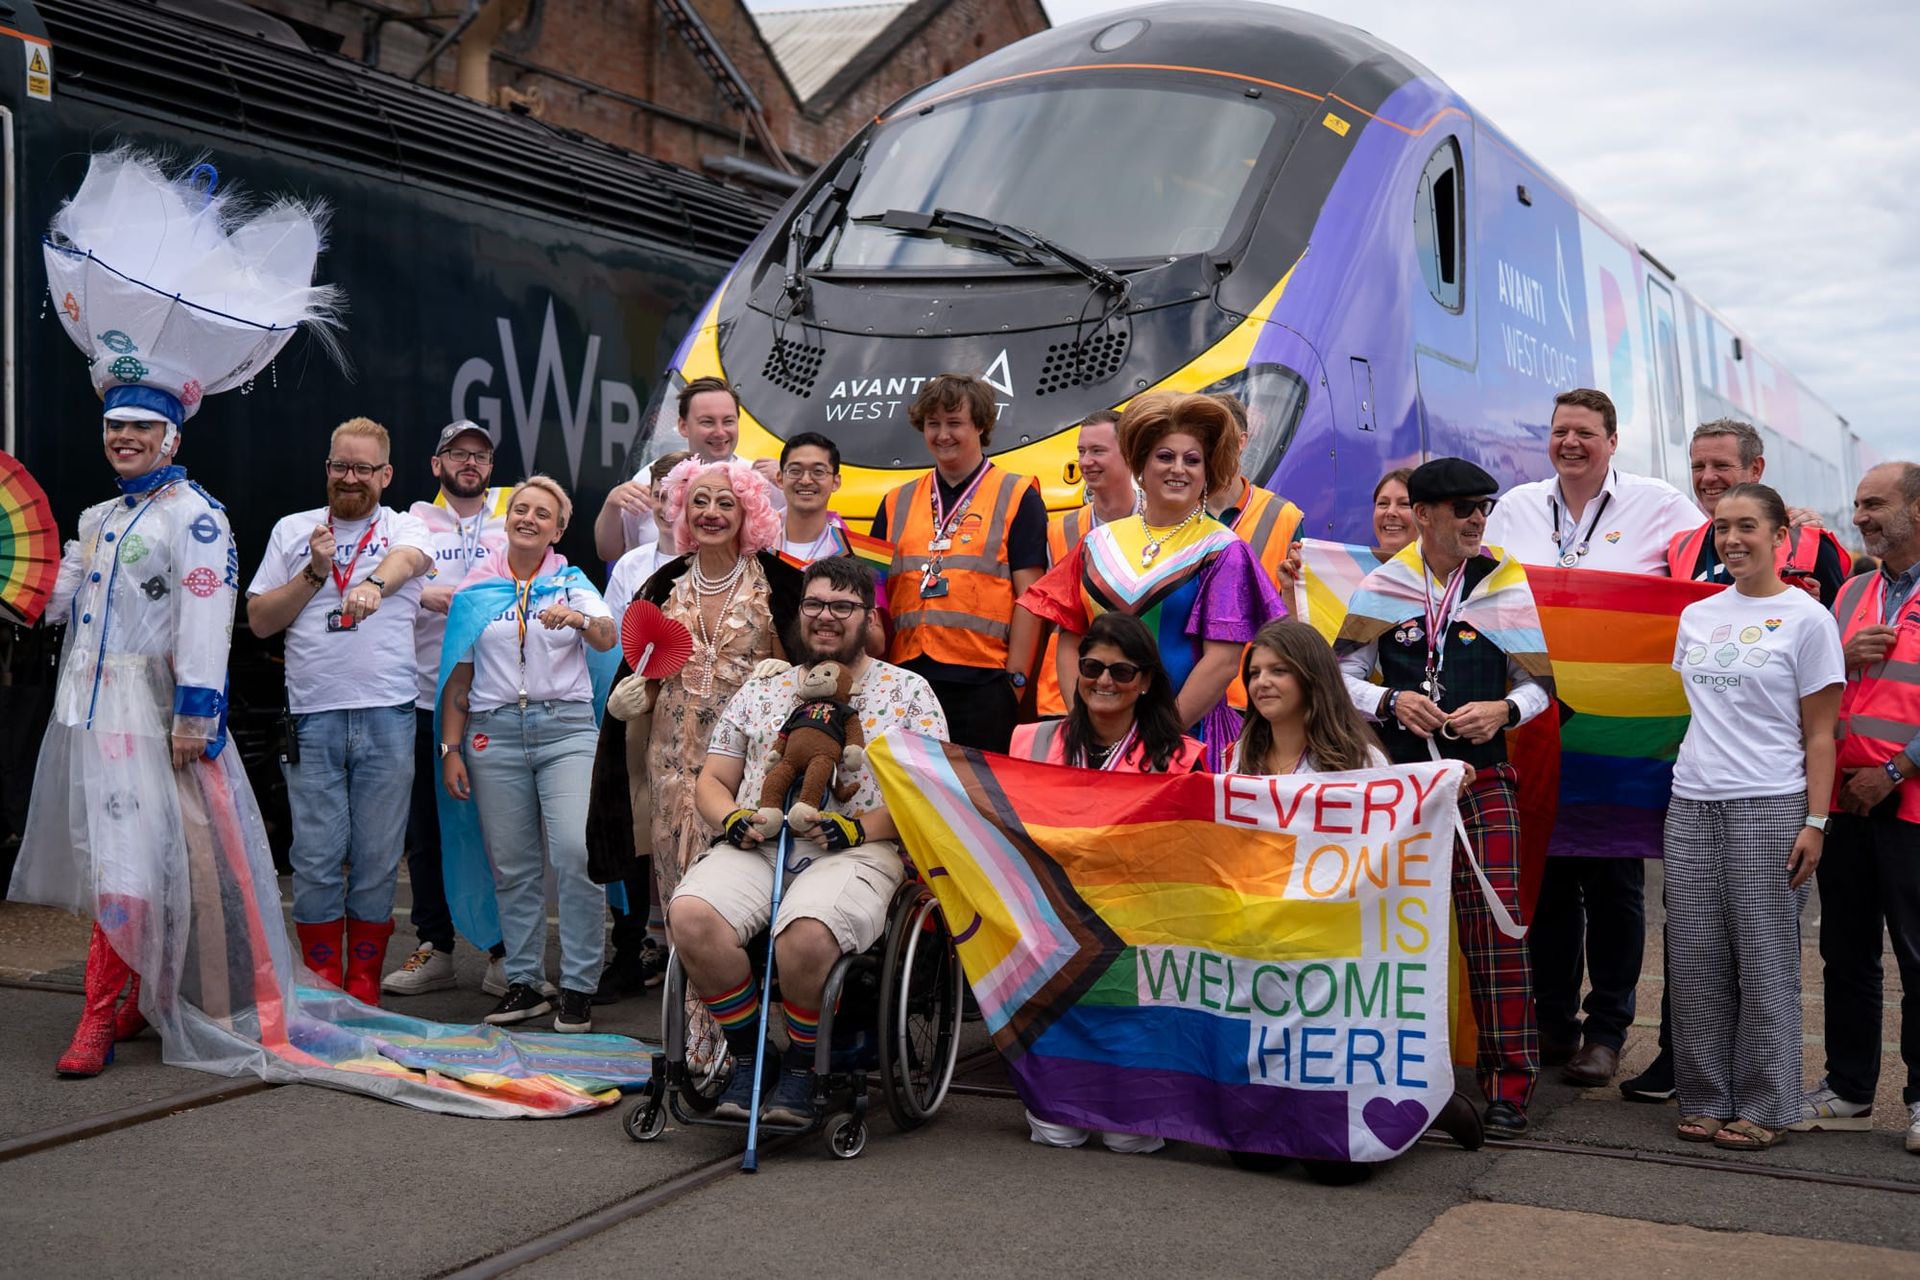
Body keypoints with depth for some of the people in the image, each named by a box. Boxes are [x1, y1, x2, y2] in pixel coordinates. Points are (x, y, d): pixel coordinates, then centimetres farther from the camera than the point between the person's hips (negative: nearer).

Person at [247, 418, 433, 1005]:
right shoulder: (292, 531, 13)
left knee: (377, 857, 4)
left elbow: (409, 559, -18)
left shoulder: (404, 528, 7)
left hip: (387, 715, -1)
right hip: (313, 716, 1)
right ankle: (321, 986, 13)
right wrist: (315, 572, -3)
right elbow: (259, 621, 11)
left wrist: (374, 583, -40)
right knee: (316, 857, 1)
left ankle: (363, 987, 15)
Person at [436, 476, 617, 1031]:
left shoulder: (571, 583, 9)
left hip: (566, 727, -2)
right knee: (512, 865, 3)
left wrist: (579, 619, -31)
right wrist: (451, 749, 6)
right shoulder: (476, 590, 13)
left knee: (576, 852, -15)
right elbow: (458, 677, 13)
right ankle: (524, 982, 13)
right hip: (494, 730, 2)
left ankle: (578, 986, -6)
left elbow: (608, 639, -9)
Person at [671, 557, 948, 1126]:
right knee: (690, 916, -29)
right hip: (756, 844, 4)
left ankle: (802, 1066, -7)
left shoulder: (907, 691, 13)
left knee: (807, 935, -37)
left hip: (856, 850, -3)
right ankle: (749, 1056, -6)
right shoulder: (761, 689, 23)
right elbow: (712, 780, 23)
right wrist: (730, 818, 0)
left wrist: (863, 826, -12)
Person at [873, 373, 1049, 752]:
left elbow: (1029, 596, -2)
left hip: (983, 681, -4)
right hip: (907, 678, 4)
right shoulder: (897, 503, 15)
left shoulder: (1018, 497, 3)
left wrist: (1016, 678, -8)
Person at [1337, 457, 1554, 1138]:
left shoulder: (1506, 584, 5)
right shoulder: (1383, 586, 5)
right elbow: (1343, 676, 7)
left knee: (1496, 926, -8)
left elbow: (1539, 683, 10)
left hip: (1482, 780, -1)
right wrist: (1392, 702, -10)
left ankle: (1509, 1083, 2)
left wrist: (1504, 710, -10)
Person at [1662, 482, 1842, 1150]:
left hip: (1770, 807, -5)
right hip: (1691, 805, 5)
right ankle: (1705, 1100, 16)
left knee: (1765, 961, -1)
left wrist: (1815, 822, -8)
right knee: (1694, 958, 6)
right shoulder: (1696, 616, 13)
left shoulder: (1806, 618, -1)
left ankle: (1763, 1109, 9)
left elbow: (1818, 736, -3)